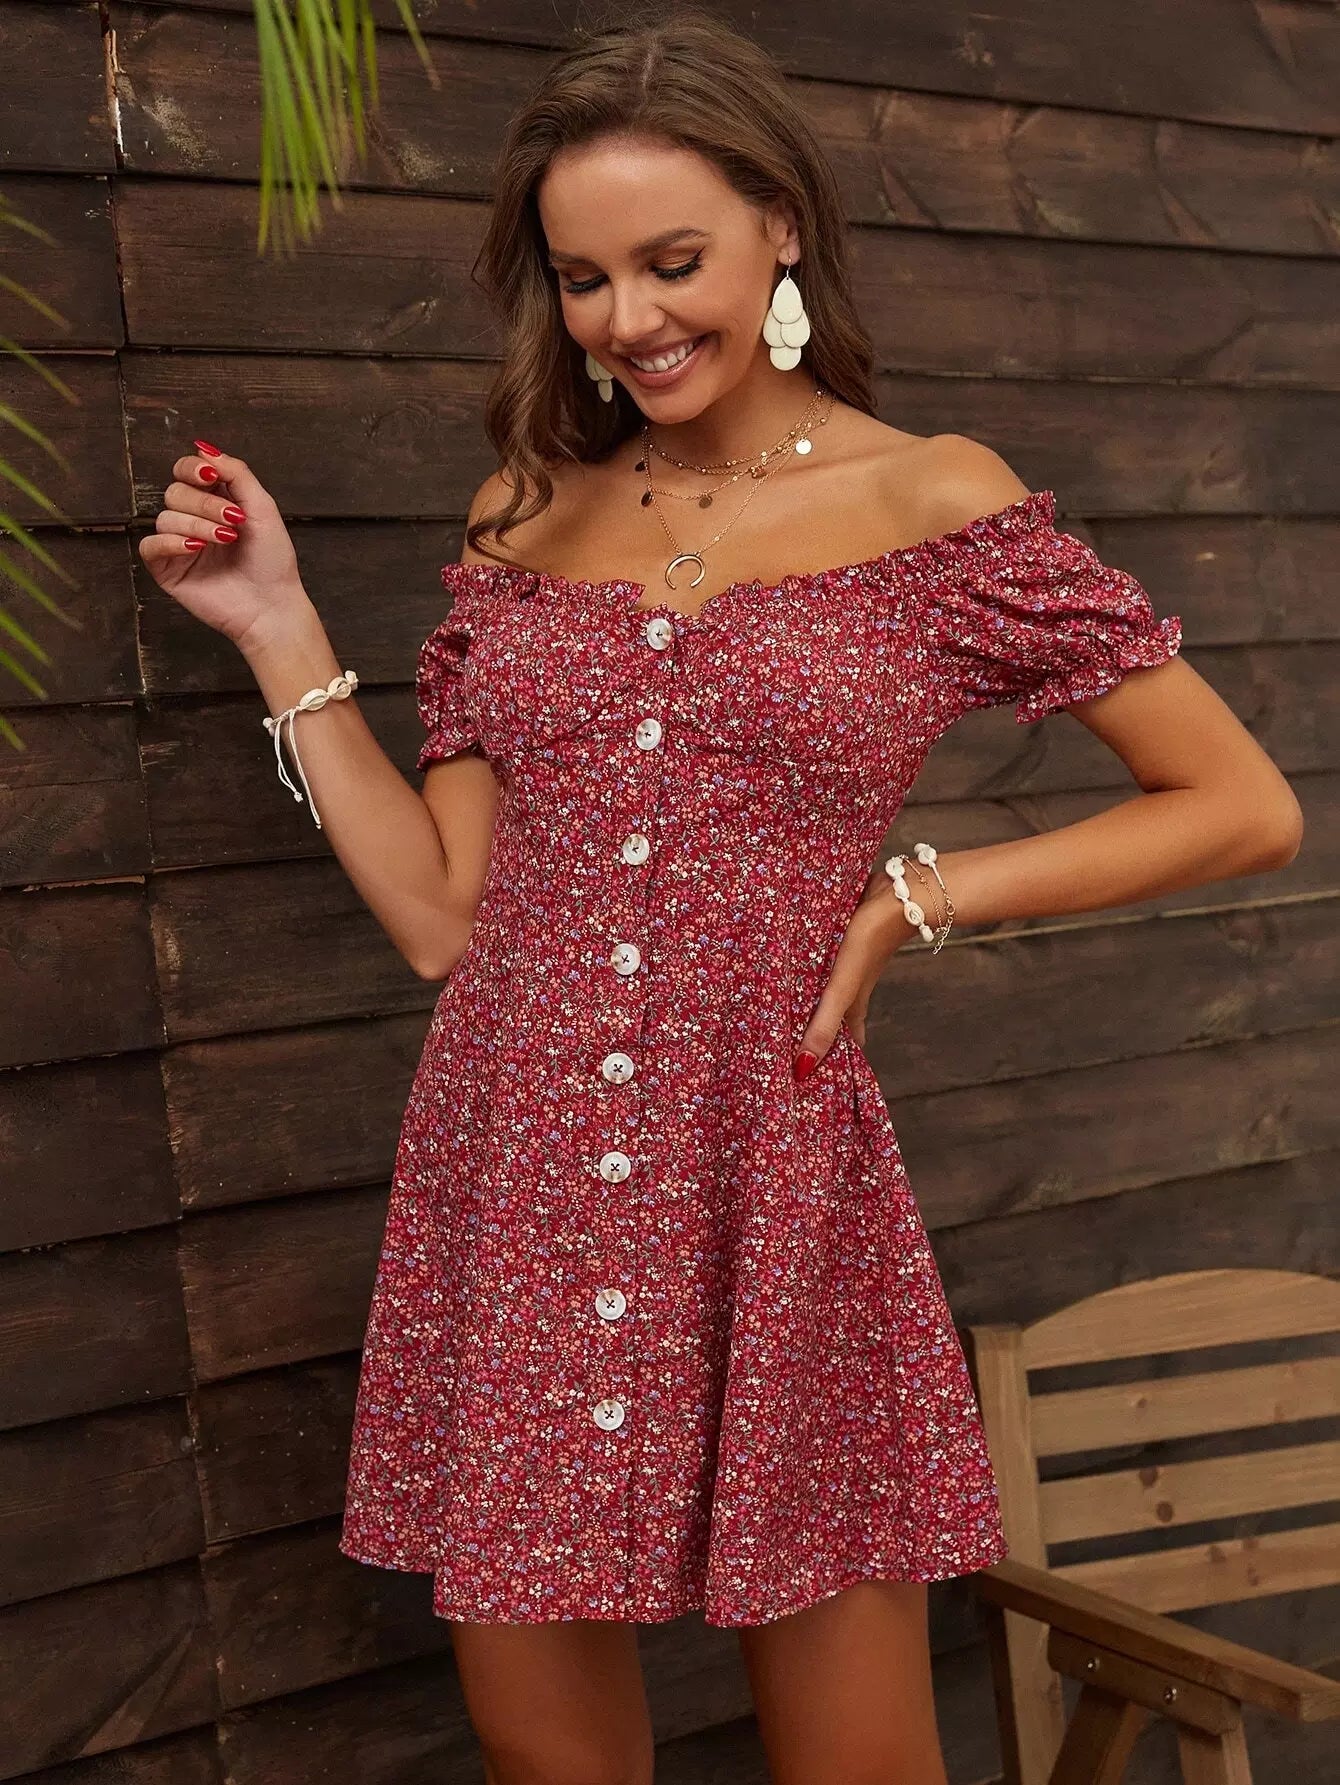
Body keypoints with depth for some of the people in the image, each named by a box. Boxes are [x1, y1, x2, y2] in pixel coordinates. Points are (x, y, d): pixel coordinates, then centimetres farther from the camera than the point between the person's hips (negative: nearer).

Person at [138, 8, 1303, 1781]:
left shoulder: (932, 501, -1)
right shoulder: (526, 513, 9)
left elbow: (1245, 808, 2)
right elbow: (443, 916, 6)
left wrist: (922, 894, -5)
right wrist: (279, 627, 3)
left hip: (775, 1188, -3)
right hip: (511, 1194, 3)